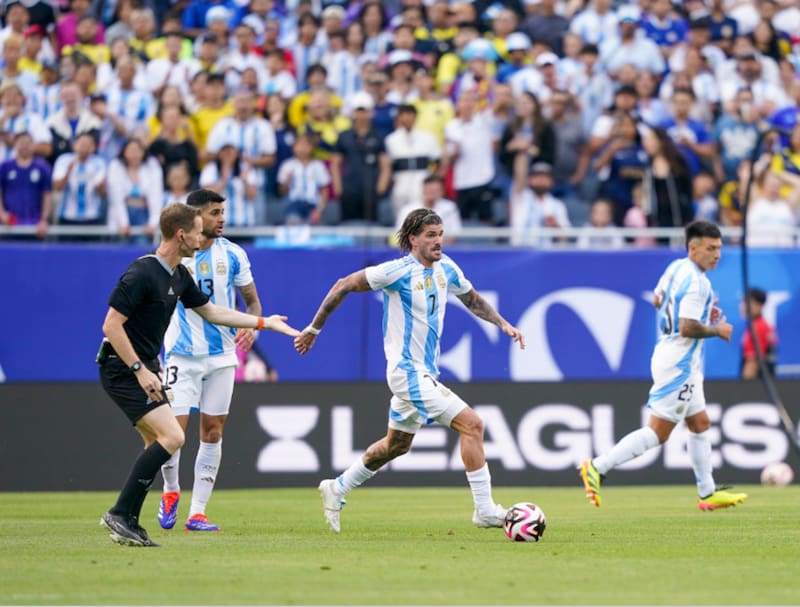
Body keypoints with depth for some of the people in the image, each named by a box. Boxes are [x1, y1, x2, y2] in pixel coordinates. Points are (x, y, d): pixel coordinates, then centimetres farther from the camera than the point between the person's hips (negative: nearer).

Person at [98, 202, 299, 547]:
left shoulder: (179, 276, 10)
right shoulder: (142, 274, -20)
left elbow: (210, 311, 24)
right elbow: (111, 325, -21)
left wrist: (264, 323, 24)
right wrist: (140, 370, -22)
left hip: (144, 368, 10)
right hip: (122, 370, -10)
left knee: (158, 443, 9)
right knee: (172, 436, -18)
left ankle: (128, 523, 12)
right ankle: (120, 514, -14)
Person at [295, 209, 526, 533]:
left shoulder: (446, 268, 5)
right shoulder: (398, 271, -16)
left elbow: (473, 300, 23)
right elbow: (344, 286, -9)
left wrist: (503, 323, 9)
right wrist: (313, 329, -4)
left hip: (426, 372, 9)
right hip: (408, 372, -9)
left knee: (396, 444, 22)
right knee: (472, 424, -16)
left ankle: (337, 489, 38)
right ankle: (484, 510, -13)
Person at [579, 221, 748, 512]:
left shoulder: (676, 268, 8)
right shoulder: (697, 282, -21)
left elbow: (658, 300, 23)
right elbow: (688, 328, -27)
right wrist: (717, 330, -10)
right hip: (679, 365, -11)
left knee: (700, 425, 16)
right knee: (657, 431, -7)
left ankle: (707, 493, 22)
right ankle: (597, 467, -7)